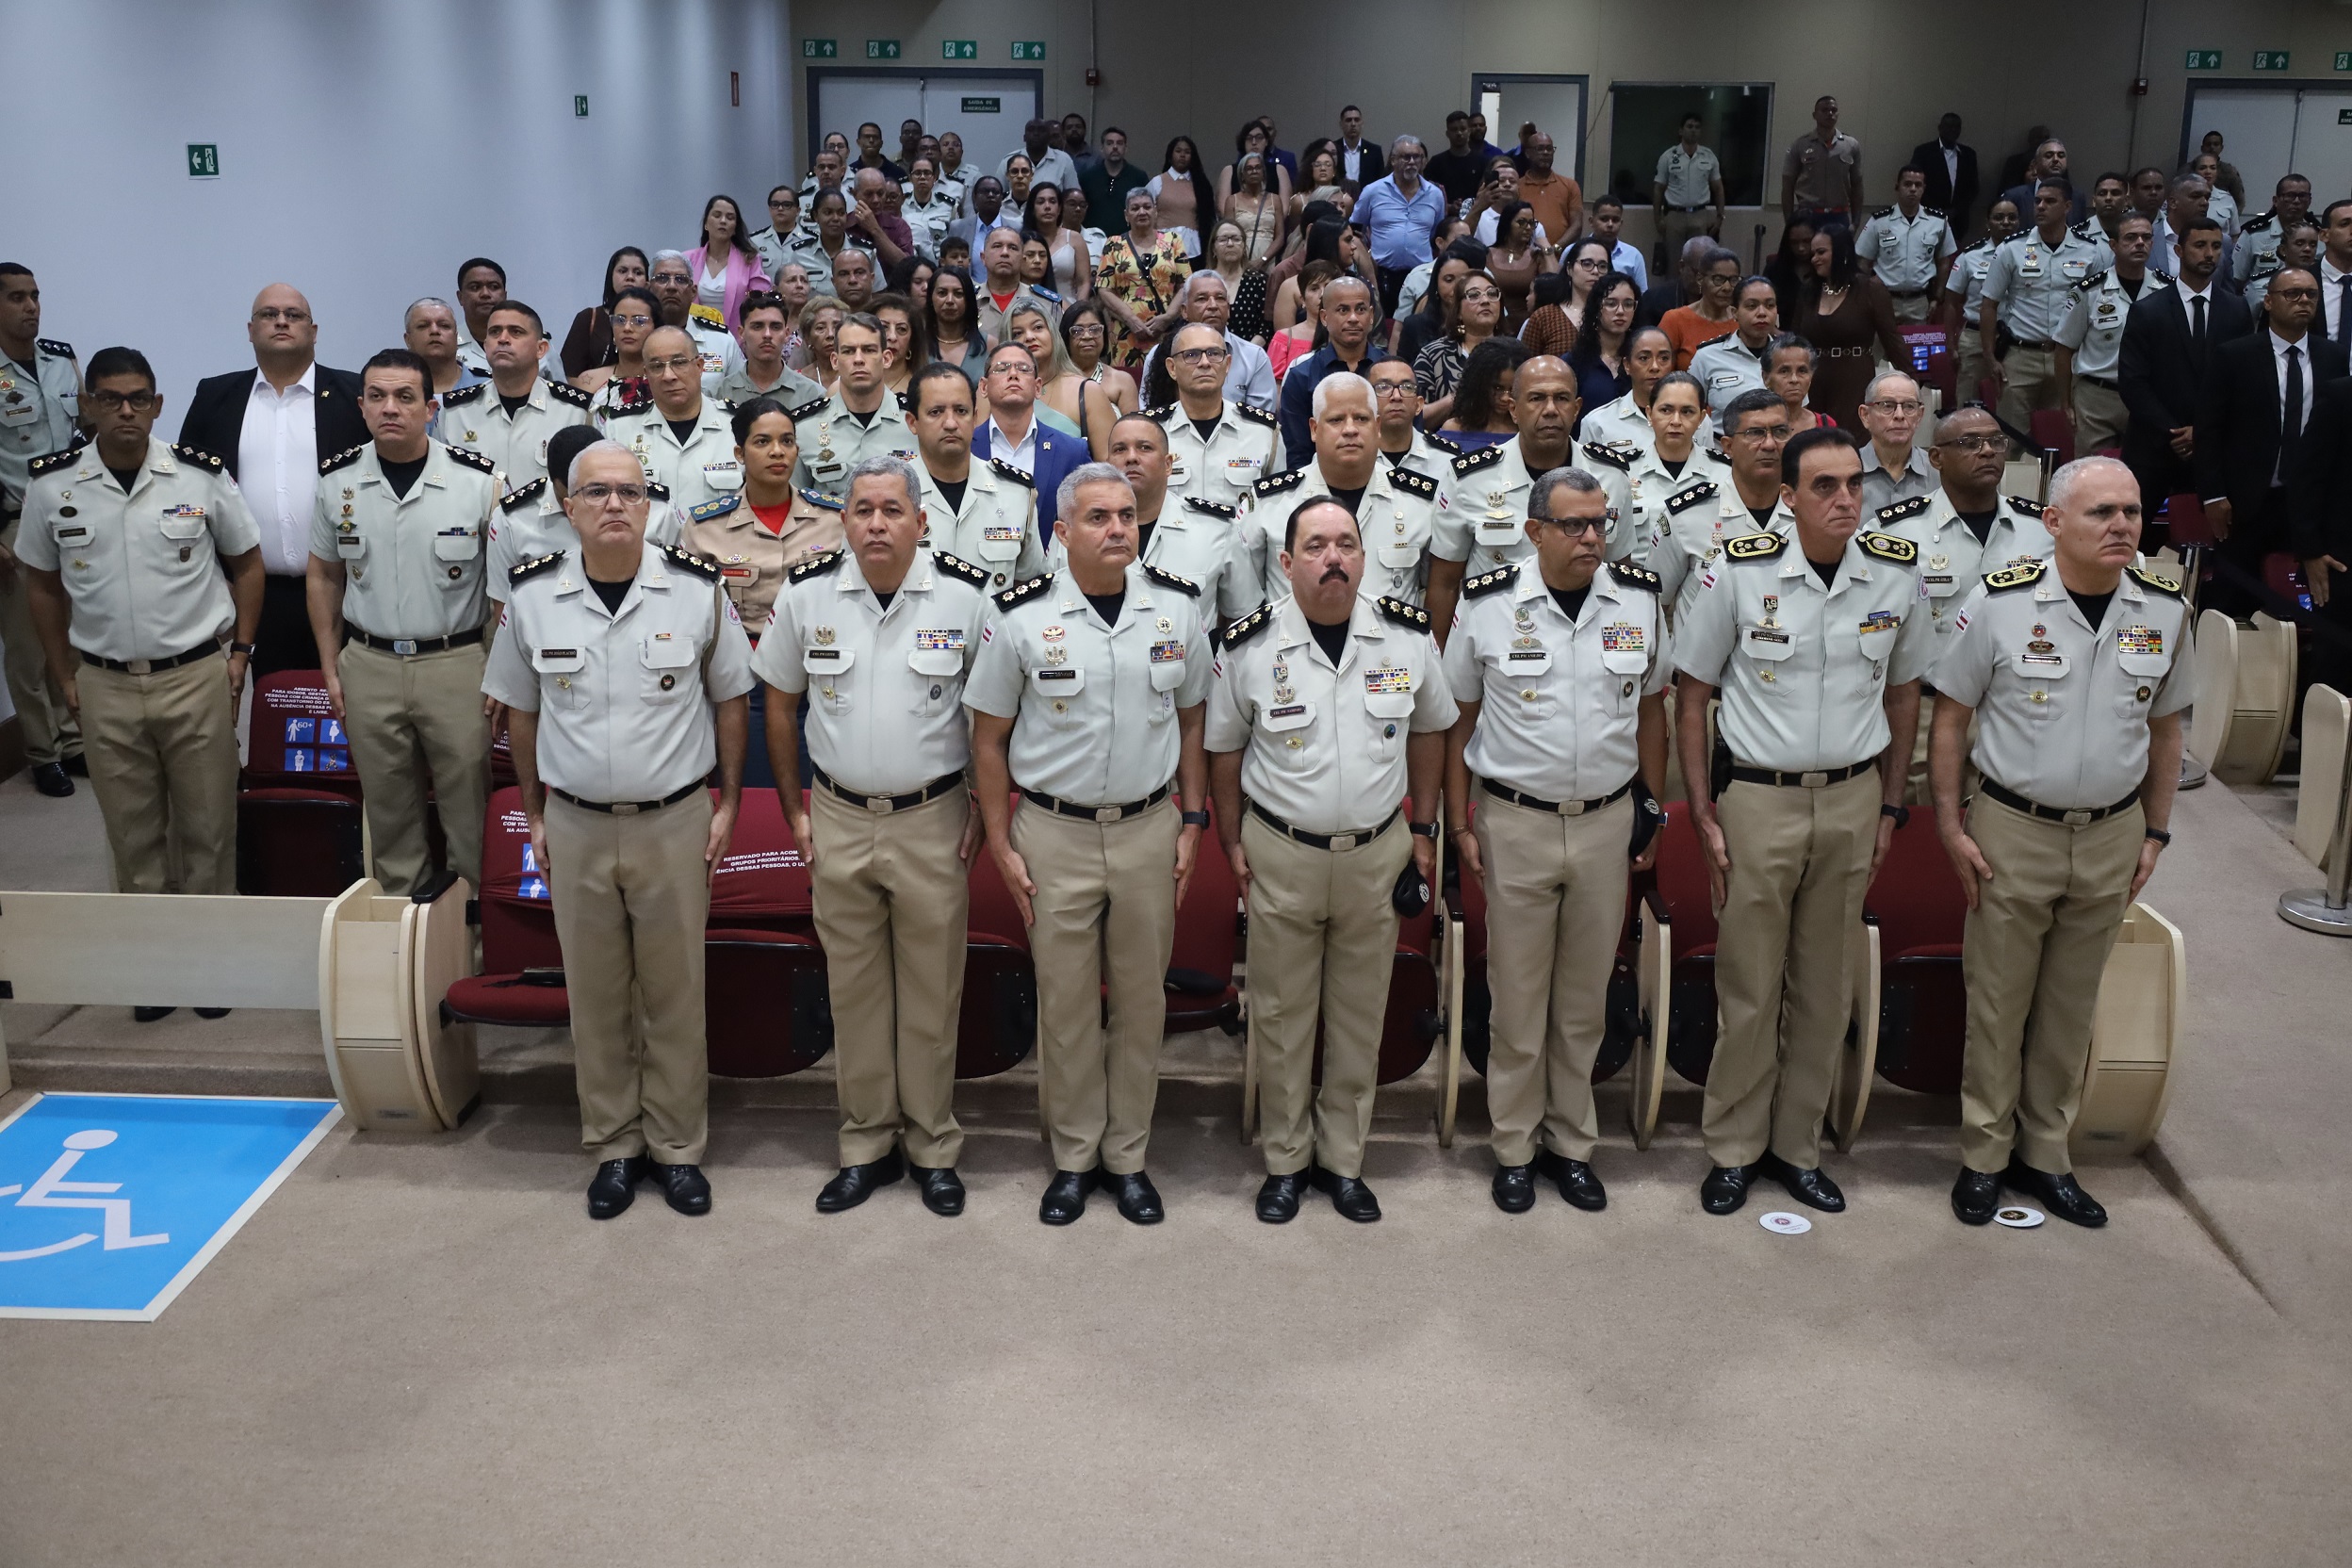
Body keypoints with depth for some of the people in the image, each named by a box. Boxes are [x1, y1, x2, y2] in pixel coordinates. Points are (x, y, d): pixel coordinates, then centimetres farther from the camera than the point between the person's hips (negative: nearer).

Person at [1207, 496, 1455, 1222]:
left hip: (1376, 854, 2)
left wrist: (1423, 829, 10)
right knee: (1283, 1015, 8)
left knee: (1360, 1016, 11)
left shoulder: (1408, 636, -3)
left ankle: (1343, 1160, 25)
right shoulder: (1250, 646, -8)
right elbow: (1225, 748, 4)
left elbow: (1429, 730, 11)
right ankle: (1286, 1161, 23)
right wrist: (1232, 842, 4)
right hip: (1281, 855, -1)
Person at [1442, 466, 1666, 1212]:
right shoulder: (1487, 605, -6)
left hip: (1607, 820, 2)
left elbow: (1650, 708, 11)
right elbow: (1459, 718, 1)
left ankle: (1571, 1144, 26)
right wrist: (1459, 824, 0)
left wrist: (1652, 810, 10)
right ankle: (1516, 1148, 21)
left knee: (1585, 1002, 12)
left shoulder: (1638, 600, 0)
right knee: (1518, 1000, 6)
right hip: (1516, 821, -2)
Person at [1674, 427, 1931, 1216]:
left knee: (1824, 988, 11)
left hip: (1852, 800, 3)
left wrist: (1889, 807, 8)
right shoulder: (1738, 571, -10)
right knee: (1749, 987, 5)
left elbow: (1904, 692, 10)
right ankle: (1734, 1149, 21)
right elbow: (1692, 694, -3)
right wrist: (1703, 815, -6)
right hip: (1758, 798, -3)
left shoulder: (1897, 573, -3)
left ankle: (1797, 1146, 26)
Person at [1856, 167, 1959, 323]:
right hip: (1886, 300, -1)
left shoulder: (1938, 221, 1)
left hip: (1920, 302, 1)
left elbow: (1943, 262, 10)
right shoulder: (1879, 221, -4)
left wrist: (1937, 298, 6)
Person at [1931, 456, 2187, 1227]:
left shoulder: (2164, 609, -1)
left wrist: (2155, 832, 9)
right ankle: (1985, 1155, 20)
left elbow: (2164, 726, 11)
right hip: (2013, 831, -3)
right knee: (1997, 1001, 6)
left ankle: (2045, 1153, 27)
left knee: (2071, 1005, 13)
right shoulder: (2003, 601, -11)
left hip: (2112, 836, 3)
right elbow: (1951, 716, -4)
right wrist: (1950, 826, -7)